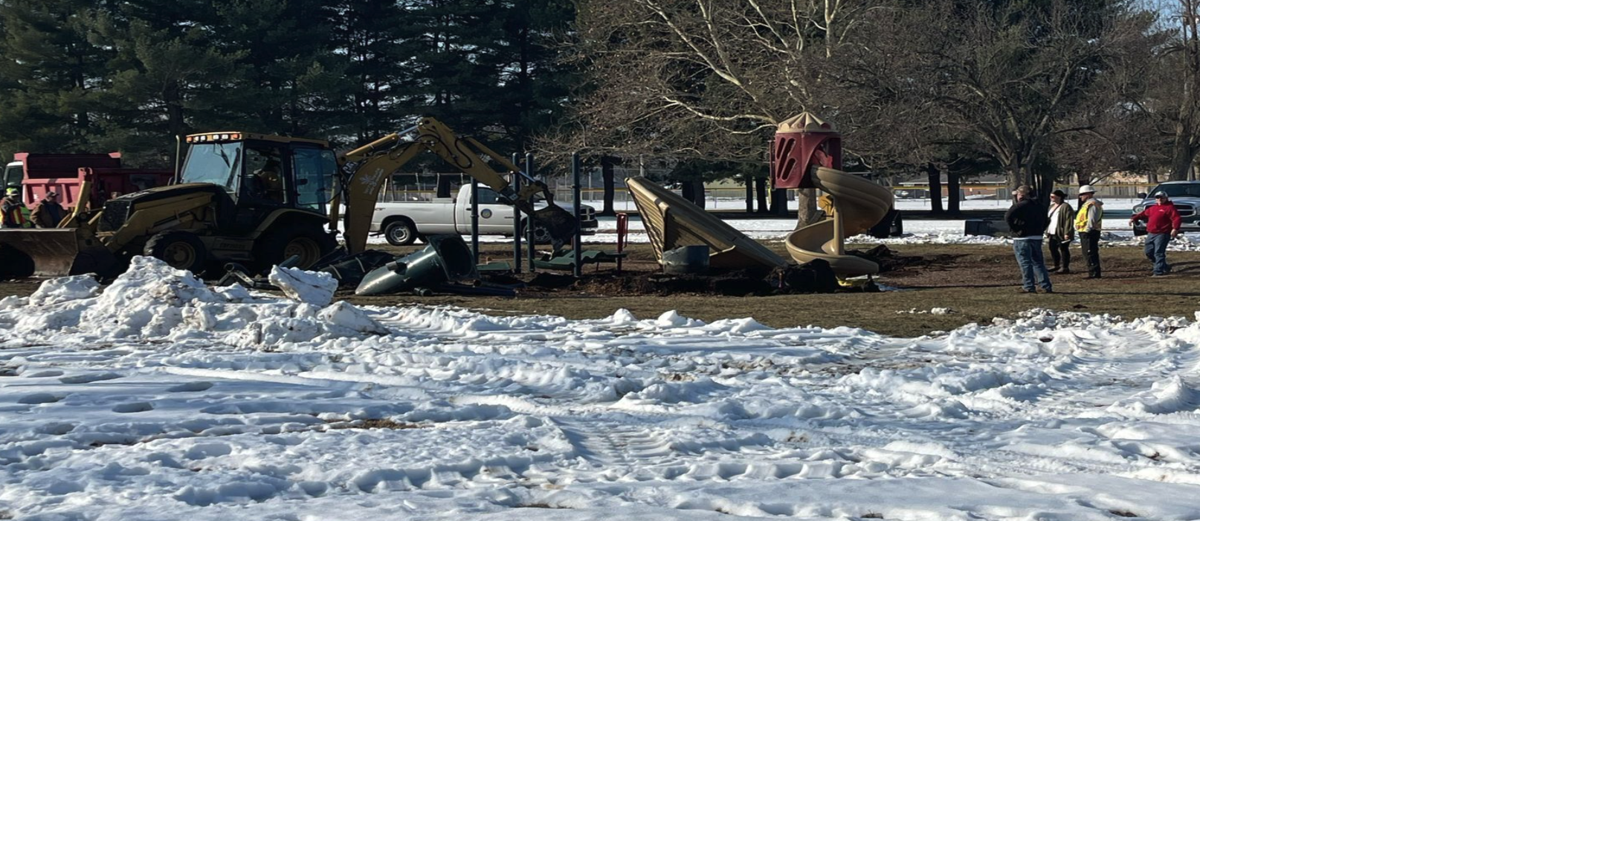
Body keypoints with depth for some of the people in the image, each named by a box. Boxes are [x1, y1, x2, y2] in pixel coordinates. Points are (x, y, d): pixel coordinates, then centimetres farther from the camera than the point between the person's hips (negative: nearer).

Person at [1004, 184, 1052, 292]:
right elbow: (1046, 221, 20)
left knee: (1025, 263, -1)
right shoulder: (1038, 206, 13)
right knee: (1038, 263, 13)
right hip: (1037, 238, 7)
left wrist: (1015, 229, -12)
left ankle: (1029, 287, -4)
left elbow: (1008, 217, -23)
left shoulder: (1019, 206, -11)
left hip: (1022, 239, -7)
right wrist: (1039, 231, 15)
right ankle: (1047, 286, 9)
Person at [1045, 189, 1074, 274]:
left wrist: (1067, 233, -22)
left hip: (1061, 233, -10)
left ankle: (1065, 267, 0)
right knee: (1052, 248, 14)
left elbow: (1069, 220, -17)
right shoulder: (1051, 206, 16)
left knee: (1063, 249, -4)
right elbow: (1048, 218, 22)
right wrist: (1048, 231, 16)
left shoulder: (1065, 207, -13)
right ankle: (1056, 266, 27)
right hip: (1052, 233, 10)